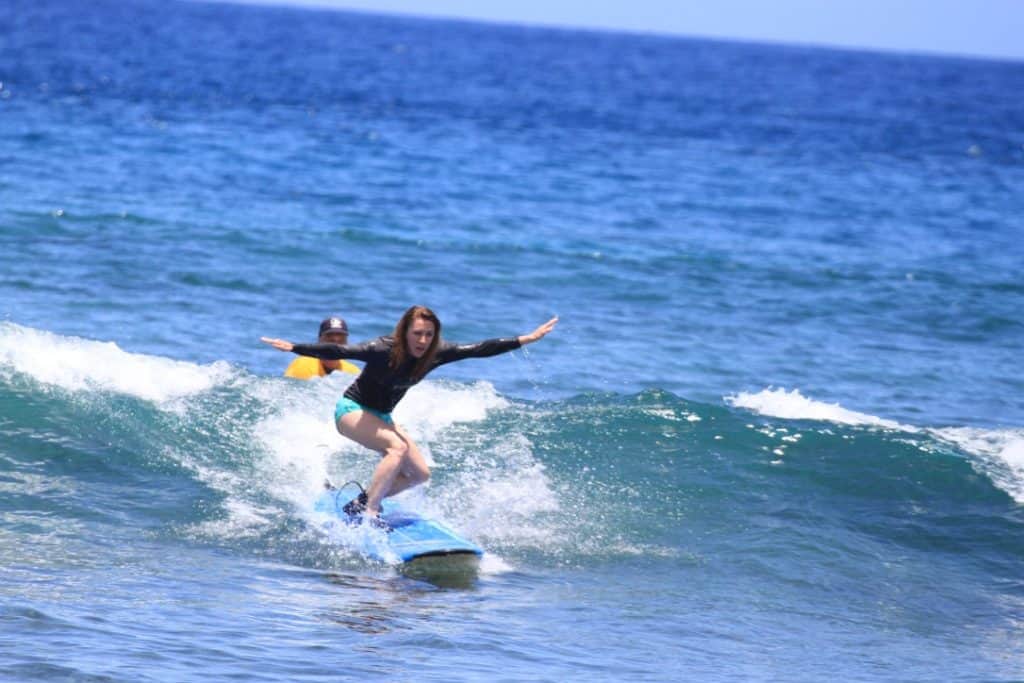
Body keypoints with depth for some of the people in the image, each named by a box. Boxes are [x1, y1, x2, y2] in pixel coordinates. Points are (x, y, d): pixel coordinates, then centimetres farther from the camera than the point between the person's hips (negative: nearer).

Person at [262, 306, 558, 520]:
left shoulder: (436, 354, -13)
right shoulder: (383, 350, -29)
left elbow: (478, 349, -11)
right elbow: (340, 351, -35)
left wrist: (526, 339, -13)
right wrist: (294, 348, -44)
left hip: (381, 418, 7)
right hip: (352, 410, -7)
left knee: (420, 474, 1)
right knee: (397, 447, -31)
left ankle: (362, 502, 13)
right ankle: (369, 512, -31)